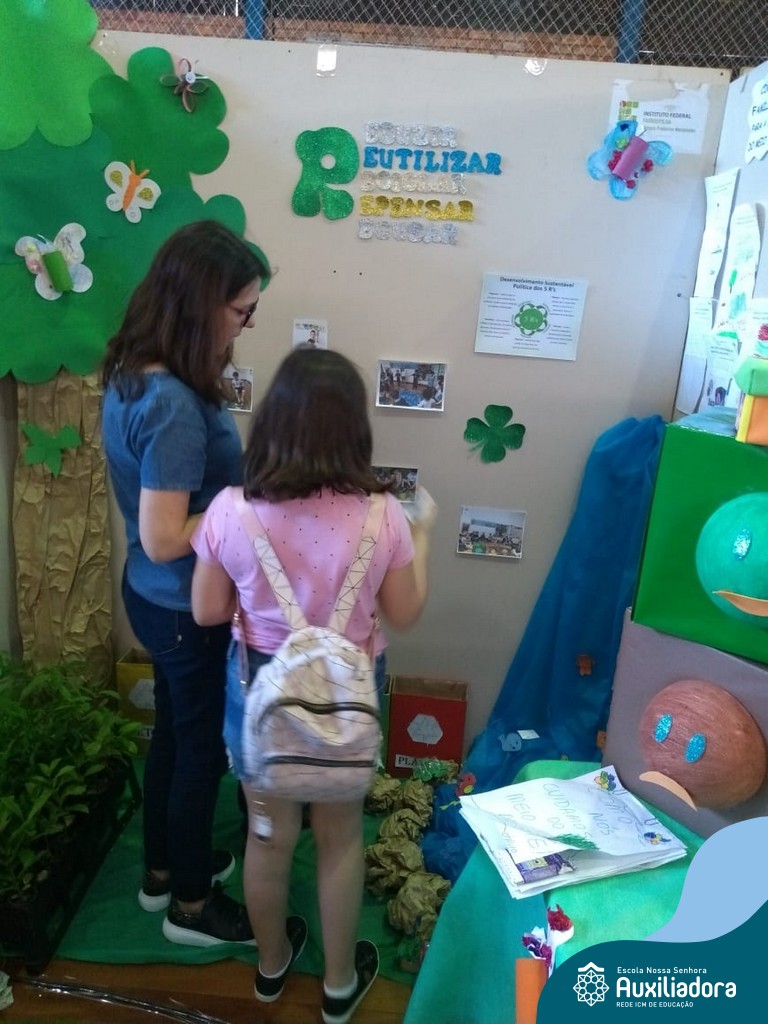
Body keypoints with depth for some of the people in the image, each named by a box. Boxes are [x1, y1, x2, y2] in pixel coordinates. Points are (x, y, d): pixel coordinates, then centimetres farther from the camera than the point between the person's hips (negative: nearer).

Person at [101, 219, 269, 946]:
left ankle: (162, 870, 47)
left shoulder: (131, 373, 0)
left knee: (173, 733, 24)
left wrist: (238, 485, 3)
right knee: (203, 749, 12)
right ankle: (192, 905, 35)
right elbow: (164, 538, -29)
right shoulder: (174, 405, -30)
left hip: (154, 596, 9)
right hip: (187, 608, -9)